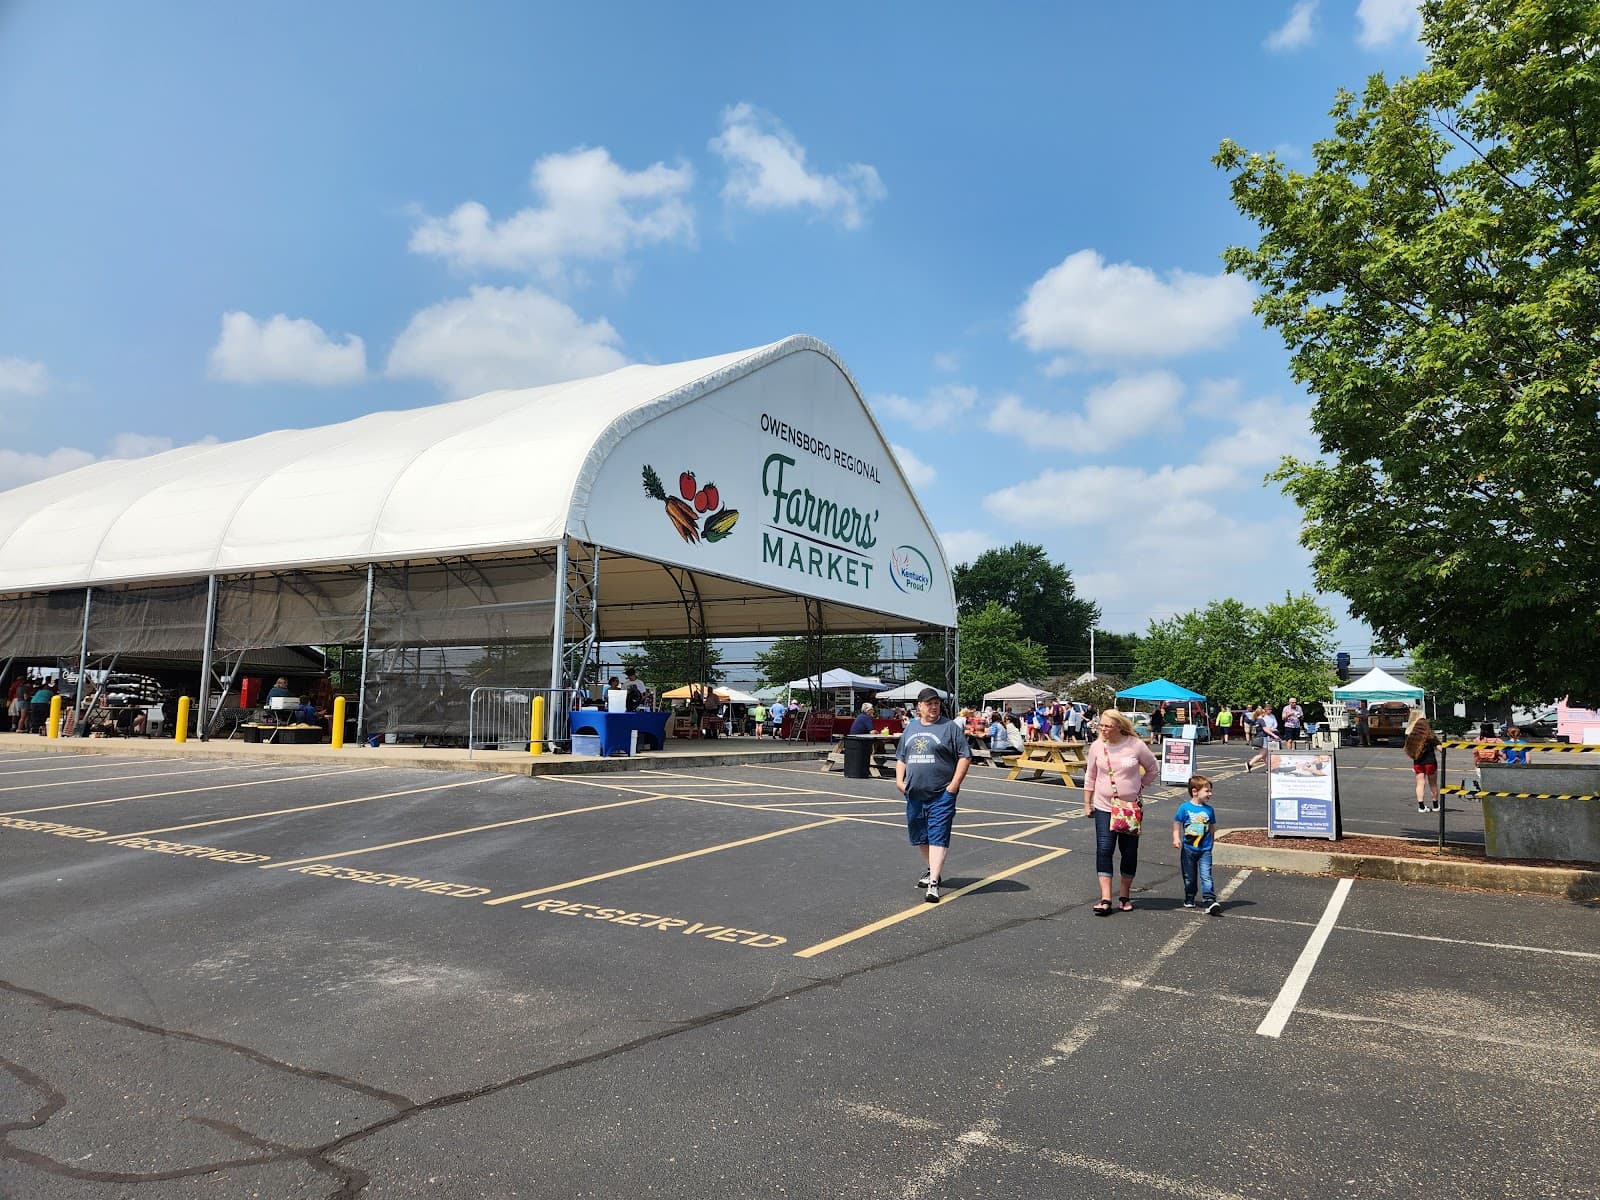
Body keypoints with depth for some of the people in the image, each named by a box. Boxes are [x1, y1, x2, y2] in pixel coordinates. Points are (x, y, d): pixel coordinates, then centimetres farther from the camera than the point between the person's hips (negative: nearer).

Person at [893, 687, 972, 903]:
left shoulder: (950, 727, -3)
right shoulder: (910, 728, 13)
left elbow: (965, 757, -6)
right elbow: (901, 757, 20)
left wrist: (954, 784, -11)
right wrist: (899, 780, 6)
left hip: (941, 795, -6)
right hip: (914, 794, 6)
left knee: (938, 837, -10)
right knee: (919, 836, 15)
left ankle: (933, 883, -13)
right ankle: (934, 870, 35)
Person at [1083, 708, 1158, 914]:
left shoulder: (1136, 745, -9)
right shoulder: (1097, 747, -3)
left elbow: (1153, 771, 7)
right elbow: (1090, 776, 9)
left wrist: (1138, 787, 2)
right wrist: (1087, 803, 10)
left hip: (1131, 807, -1)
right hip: (1104, 807, 1)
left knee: (1129, 852, 7)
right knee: (1104, 849, -10)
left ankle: (1124, 895, 23)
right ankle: (1105, 899, -9)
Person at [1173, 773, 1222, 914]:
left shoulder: (1209, 809, 3)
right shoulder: (1185, 807, -6)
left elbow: (1212, 828, 14)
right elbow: (1177, 824, -3)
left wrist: (1210, 843, 15)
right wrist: (1176, 839, -15)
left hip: (1205, 850, 1)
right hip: (1188, 849, -1)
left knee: (1206, 876, -11)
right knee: (1189, 877, 12)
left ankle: (1210, 902, -15)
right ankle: (1189, 899, 28)